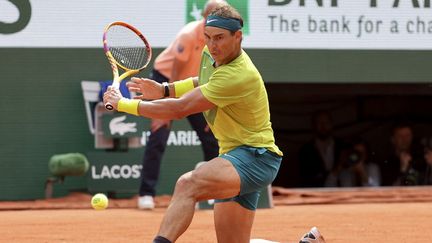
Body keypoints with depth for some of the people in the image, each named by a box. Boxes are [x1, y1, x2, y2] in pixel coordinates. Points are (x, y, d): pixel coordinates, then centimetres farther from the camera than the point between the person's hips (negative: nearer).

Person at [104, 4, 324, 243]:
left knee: (187, 185, -35)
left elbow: (180, 109, -25)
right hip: (232, 153, 10)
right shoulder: (211, 55, 4)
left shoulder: (238, 76, -24)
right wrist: (164, 90, 10)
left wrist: (124, 104, -18)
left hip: (255, 155, -10)